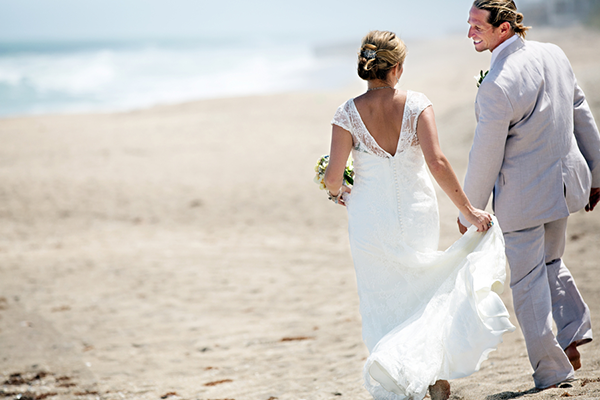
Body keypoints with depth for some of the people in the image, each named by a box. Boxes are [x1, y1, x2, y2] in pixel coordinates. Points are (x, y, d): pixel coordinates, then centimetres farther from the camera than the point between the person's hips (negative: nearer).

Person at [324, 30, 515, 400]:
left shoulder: (348, 113, -11)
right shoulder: (416, 104, -11)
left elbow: (333, 175, -12)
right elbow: (437, 162, -21)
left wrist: (338, 193, 12)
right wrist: (468, 210, -15)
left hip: (371, 218, 0)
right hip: (417, 213, 1)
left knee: (384, 300, 14)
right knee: (424, 292, 21)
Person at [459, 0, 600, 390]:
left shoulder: (496, 87, -27)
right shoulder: (553, 54, -3)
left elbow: (485, 159, -19)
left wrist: (469, 213, -5)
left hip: (524, 195, -7)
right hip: (565, 179, 7)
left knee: (528, 281, 8)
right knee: (551, 260, 28)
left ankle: (553, 370, 14)